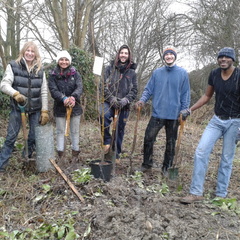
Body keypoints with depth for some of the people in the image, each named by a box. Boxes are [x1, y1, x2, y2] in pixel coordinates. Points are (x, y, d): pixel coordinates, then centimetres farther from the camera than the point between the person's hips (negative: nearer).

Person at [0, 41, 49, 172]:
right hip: (17, 107, -2)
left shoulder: (40, 70, 5)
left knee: (34, 137, 6)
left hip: (35, 108, 3)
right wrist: (15, 94, -29)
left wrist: (44, 111, 0)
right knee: (11, 137, 0)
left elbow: (44, 92, 5)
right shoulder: (13, 66, -2)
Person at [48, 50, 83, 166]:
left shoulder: (75, 73, 0)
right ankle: (61, 155, 16)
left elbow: (79, 88, -12)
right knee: (60, 131, 7)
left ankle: (75, 153, 23)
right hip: (59, 107, 0)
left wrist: (73, 97, -33)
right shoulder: (53, 75, -1)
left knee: (75, 131, 10)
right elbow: (53, 90, -12)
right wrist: (64, 99, -30)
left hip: (75, 107, 0)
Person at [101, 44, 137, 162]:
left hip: (123, 106, 2)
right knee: (104, 116, -34)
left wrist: (125, 100, -11)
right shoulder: (110, 68, 5)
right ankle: (107, 140, -11)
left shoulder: (132, 72, 8)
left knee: (120, 130, 7)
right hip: (109, 102, -2)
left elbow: (134, 90, 6)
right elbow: (104, 85, -1)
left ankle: (116, 155, 23)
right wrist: (111, 98, -14)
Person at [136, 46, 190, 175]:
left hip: (174, 115, -1)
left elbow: (186, 93, 3)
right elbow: (149, 89, 6)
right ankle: (147, 164, 18)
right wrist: (142, 100, -11)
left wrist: (185, 109, -7)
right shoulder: (157, 72, 5)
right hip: (157, 113, 1)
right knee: (148, 138, -1)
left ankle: (166, 167, 25)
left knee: (170, 142, 10)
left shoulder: (182, 73, 1)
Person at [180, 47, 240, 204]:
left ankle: (221, 195, 18)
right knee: (201, 151, -8)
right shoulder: (214, 74, 2)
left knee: (227, 159, 4)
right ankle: (196, 193, -1)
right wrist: (190, 109, 8)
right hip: (217, 120, 4)